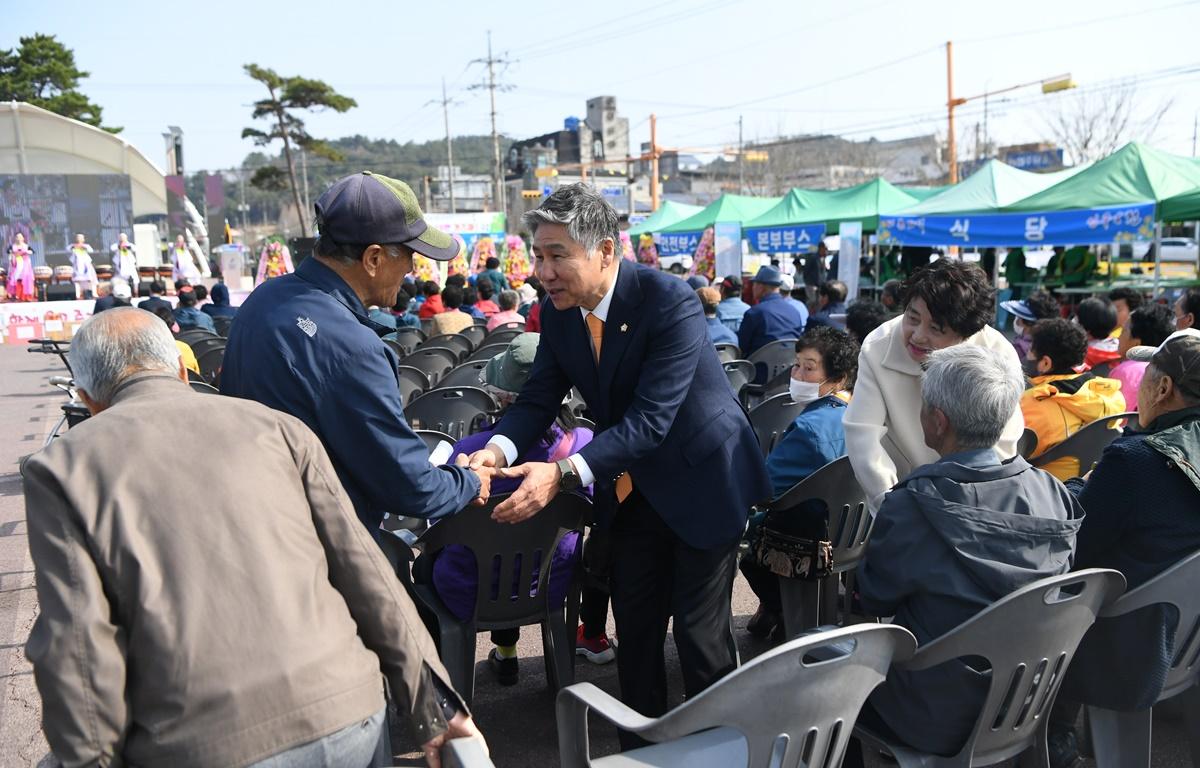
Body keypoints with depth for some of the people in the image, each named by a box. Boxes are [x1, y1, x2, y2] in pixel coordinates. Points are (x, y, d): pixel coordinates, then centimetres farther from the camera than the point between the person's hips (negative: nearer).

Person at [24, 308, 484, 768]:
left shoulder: (59, 469, 4)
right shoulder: (274, 425, 6)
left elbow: (76, 648, -4)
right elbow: (363, 571, 1)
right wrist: (432, 703, 7)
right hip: (342, 716, 2)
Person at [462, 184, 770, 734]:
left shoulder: (670, 302, -27)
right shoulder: (558, 311, -7)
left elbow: (650, 419, -33)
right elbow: (539, 398, -5)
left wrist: (564, 474, -41)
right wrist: (498, 450, -26)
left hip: (699, 480, -6)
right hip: (632, 488, 6)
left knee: (700, 632, 4)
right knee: (634, 627, 15)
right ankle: (641, 746, 34)